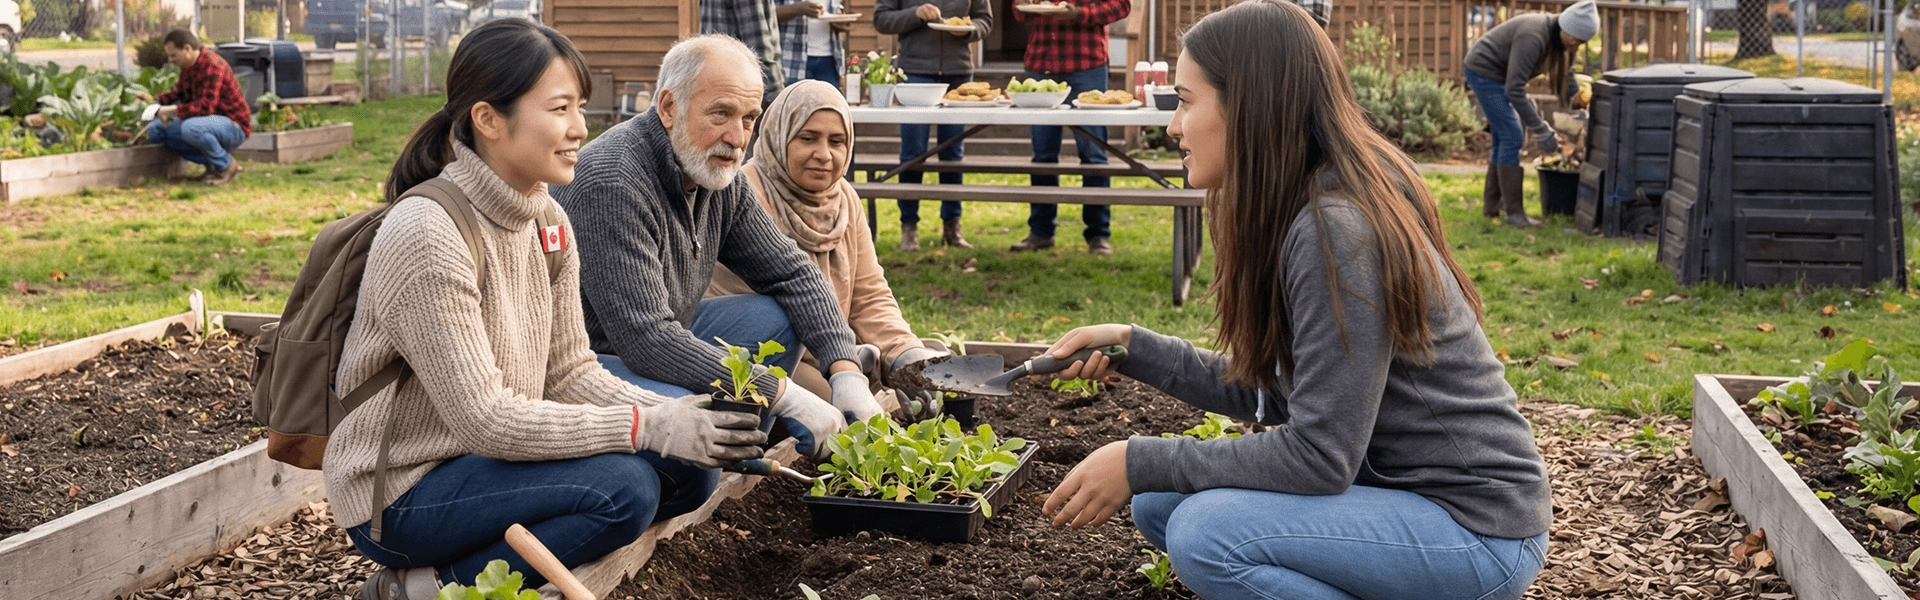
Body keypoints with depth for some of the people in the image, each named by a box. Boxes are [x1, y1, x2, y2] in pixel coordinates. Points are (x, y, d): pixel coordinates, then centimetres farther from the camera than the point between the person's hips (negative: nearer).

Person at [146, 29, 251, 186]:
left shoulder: (211, 66, -22)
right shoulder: (188, 65, 7)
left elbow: (206, 107, -31)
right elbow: (179, 92, 21)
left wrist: (173, 110, -29)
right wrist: (156, 101, 4)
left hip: (233, 126, -10)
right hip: (210, 120, 10)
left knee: (190, 128, -39)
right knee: (156, 129, 3)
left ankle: (226, 166, -12)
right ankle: (211, 164, 5)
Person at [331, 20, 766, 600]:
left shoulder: (548, 222, 2)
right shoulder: (427, 233, -23)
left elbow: (569, 372, 5)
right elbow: (483, 419, -25)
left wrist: (676, 415, -13)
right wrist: (648, 426, -26)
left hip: (483, 459, 9)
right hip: (400, 495, -8)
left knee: (689, 469, -3)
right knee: (623, 487, -25)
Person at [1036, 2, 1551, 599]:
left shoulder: (1336, 231, -24)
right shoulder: (1298, 216, 6)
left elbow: (1319, 456, -24)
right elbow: (1269, 392, 12)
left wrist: (1140, 462, -18)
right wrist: (1132, 348, 8)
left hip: (1477, 525, -9)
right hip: (1397, 487, 9)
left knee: (1204, 533, -24)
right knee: (1159, 502, 4)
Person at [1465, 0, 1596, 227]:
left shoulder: (1564, 40, -5)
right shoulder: (1534, 38, -32)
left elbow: (1566, 81, 7)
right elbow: (1514, 90, -33)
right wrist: (1540, 130, -30)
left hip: (1498, 74, 9)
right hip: (1484, 72, -9)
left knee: (1504, 139, 12)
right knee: (1512, 138, -11)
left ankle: (1492, 205, 21)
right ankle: (1514, 212, -8)